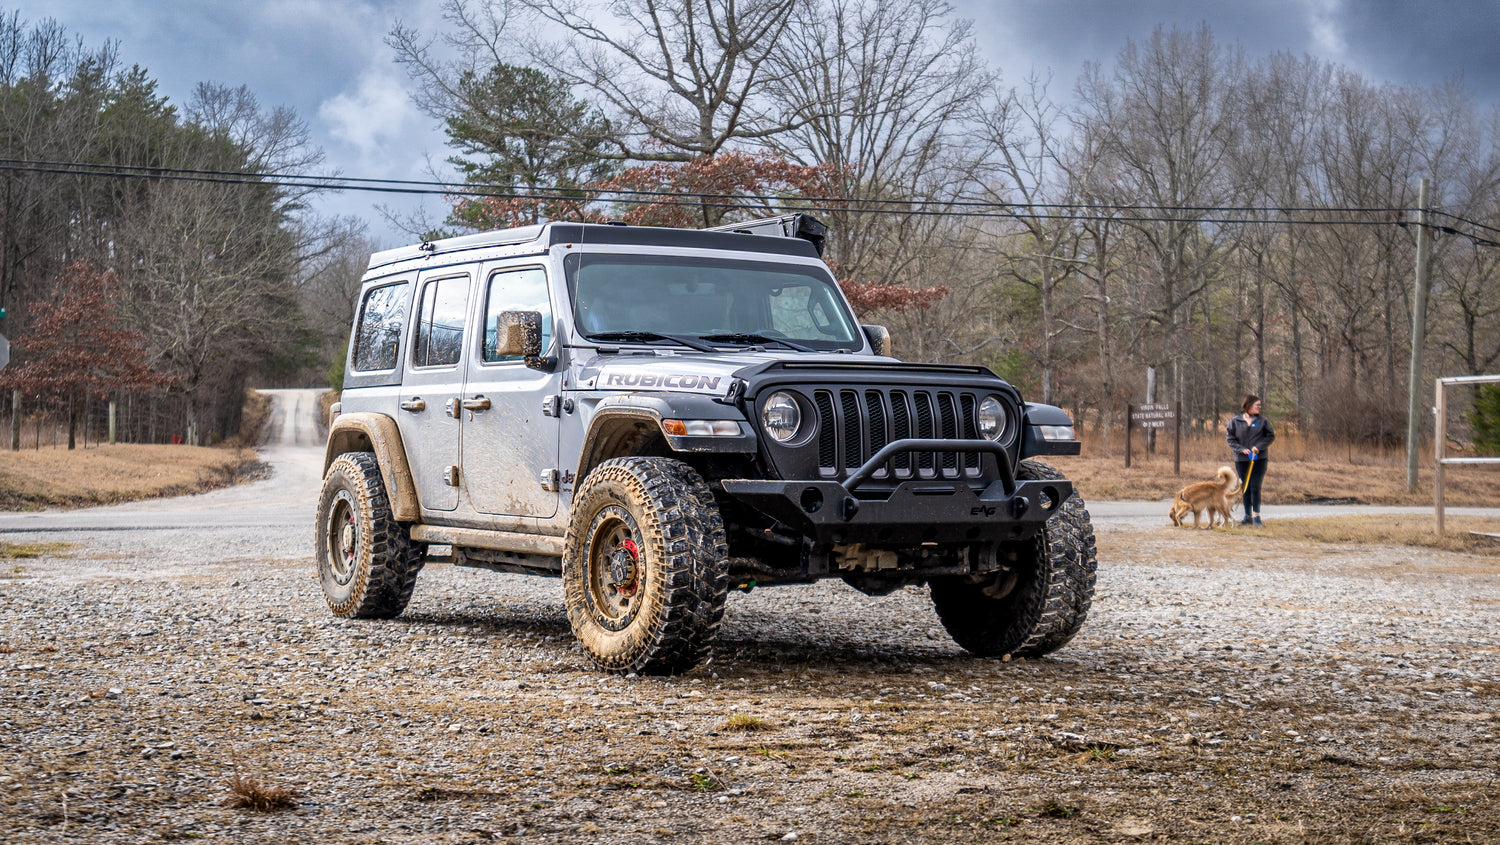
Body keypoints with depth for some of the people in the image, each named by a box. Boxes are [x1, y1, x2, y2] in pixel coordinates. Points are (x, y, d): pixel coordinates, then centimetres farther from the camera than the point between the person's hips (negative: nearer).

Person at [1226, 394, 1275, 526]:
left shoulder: (1262, 421, 2)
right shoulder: (1235, 421, 0)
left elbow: (1270, 436, 6)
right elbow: (1230, 438, 1)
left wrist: (1258, 447, -8)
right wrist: (1242, 449, -12)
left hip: (1258, 459, -1)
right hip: (1241, 459, 1)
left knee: (1255, 487, -6)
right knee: (1245, 489, 8)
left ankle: (1256, 515, -1)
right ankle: (1248, 516, 15)